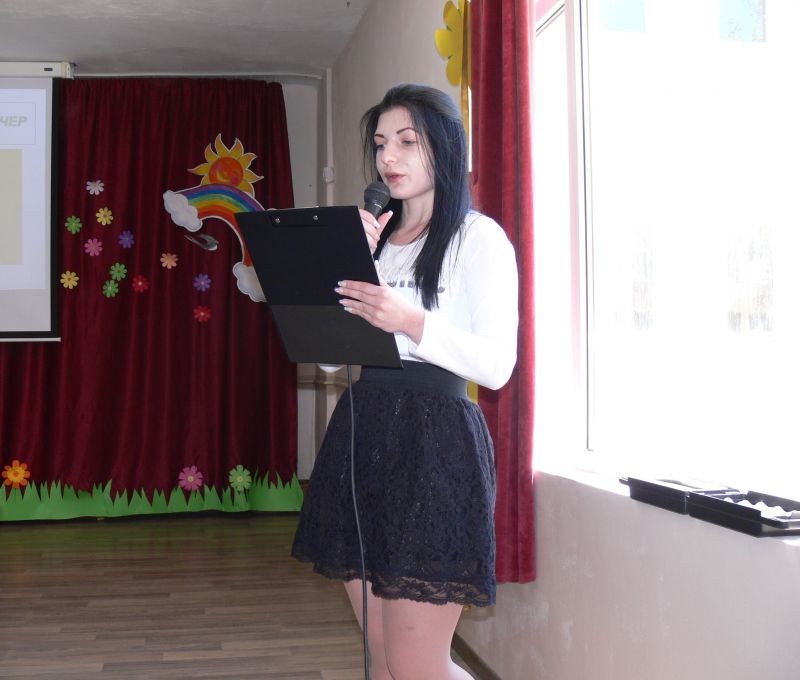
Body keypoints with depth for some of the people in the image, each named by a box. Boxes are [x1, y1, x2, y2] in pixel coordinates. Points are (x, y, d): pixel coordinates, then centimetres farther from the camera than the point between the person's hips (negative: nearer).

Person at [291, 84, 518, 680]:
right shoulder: (375, 237, 16)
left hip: (435, 438, -6)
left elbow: (496, 365, -12)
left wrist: (412, 322, -23)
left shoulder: (479, 237, -2)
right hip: (361, 432, 7)